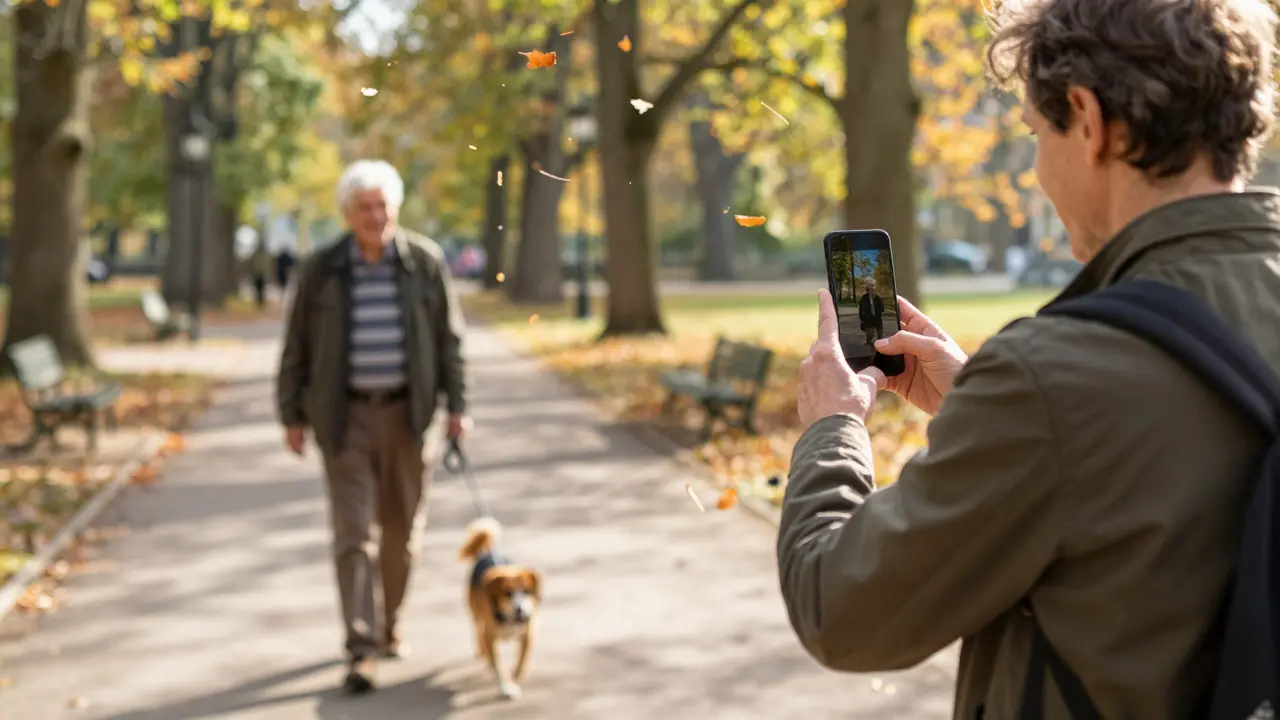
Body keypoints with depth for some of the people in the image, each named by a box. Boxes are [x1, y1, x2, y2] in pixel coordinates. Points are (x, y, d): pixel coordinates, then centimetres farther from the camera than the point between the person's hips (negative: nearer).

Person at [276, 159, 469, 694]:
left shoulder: (425, 262, -2)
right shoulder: (321, 270, -3)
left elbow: (448, 337, 2)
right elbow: (297, 346, 2)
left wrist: (456, 405, -3)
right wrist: (292, 415, 1)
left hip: (406, 413, 1)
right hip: (345, 415, -1)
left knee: (401, 528, 11)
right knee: (353, 531, -9)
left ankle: (389, 624, 32)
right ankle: (360, 652, -10)